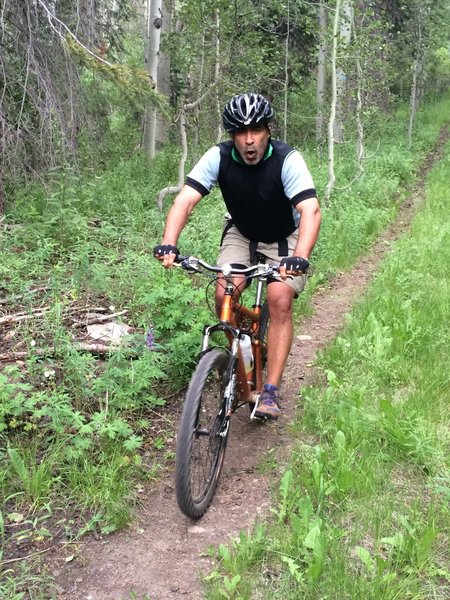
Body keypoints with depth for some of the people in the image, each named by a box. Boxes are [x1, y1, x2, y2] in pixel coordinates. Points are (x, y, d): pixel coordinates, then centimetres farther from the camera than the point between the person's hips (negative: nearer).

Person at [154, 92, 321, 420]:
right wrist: (168, 244, -46)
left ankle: (271, 391, -14)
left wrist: (300, 257, -57)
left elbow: (311, 210, -40)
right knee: (224, 295, -19)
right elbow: (185, 200, -29)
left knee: (280, 300, -22)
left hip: (284, 238, -2)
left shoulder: (287, 160, -29)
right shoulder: (219, 157, -22)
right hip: (241, 233, 3)